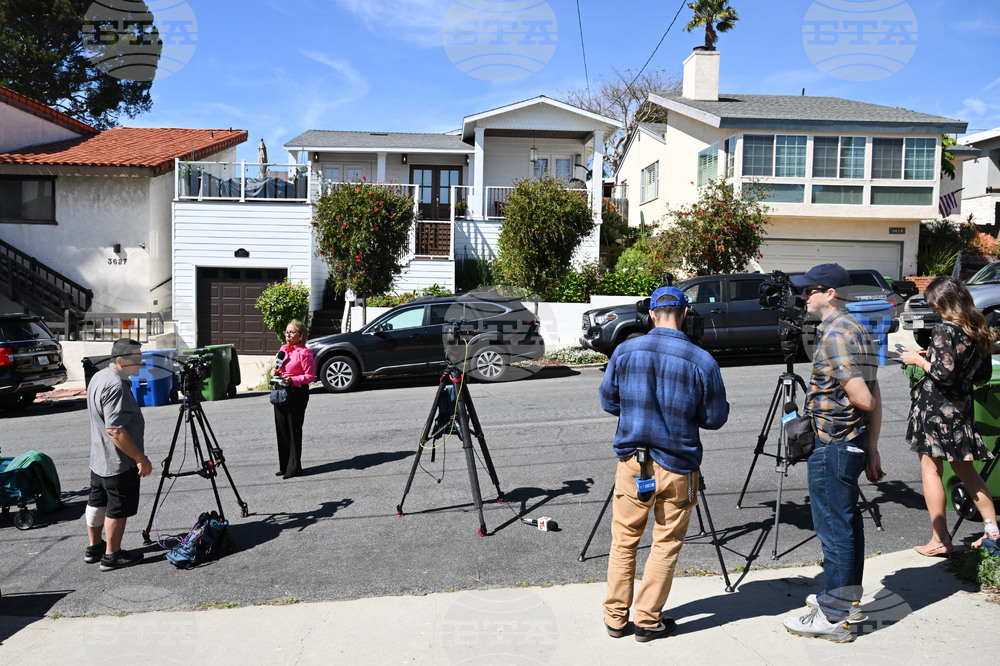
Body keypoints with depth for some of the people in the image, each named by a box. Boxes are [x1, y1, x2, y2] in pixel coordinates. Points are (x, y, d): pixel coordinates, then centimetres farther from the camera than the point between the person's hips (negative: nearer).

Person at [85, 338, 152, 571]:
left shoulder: (99, 376, 8)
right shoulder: (116, 387, -26)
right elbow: (116, 431, -30)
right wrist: (141, 458, -24)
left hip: (98, 458, 10)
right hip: (119, 462, -10)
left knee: (97, 502, 20)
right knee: (118, 509, 3)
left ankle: (95, 548, 35)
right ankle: (112, 555, 15)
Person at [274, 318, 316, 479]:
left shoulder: (304, 352, -11)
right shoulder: (283, 349, 12)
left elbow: (310, 376, -13)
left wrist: (292, 380, -23)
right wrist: (276, 372, 3)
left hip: (297, 392, -8)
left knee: (294, 430, -3)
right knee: (281, 429, 11)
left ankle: (294, 467, 5)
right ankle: (284, 466, 21)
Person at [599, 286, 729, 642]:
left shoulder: (624, 351, -5)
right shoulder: (702, 362, -11)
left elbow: (608, 402, 5)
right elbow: (715, 418, -2)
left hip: (631, 460, 2)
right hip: (677, 468, -2)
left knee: (624, 541, 14)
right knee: (666, 544, 12)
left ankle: (616, 617, 23)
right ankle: (649, 620, 21)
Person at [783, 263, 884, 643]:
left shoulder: (835, 334, -19)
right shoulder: (855, 328, 13)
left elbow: (863, 399, -23)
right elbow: (874, 399, 15)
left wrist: (829, 395, -4)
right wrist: (872, 448, 16)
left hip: (832, 445, -10)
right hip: (853, 442, 10)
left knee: (834, 529, -3)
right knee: (847, 522, 19)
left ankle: (832, 618, 6)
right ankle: (847, 598, 32)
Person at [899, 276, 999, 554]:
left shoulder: (945, 330, -16)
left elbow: (943, 373, -21)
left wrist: (920, 360, -4)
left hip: (935, 406, -8)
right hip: (962, 407, 8)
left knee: (930, 469, 1)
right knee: (965, 470, 19)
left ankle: (940, 539, 4)